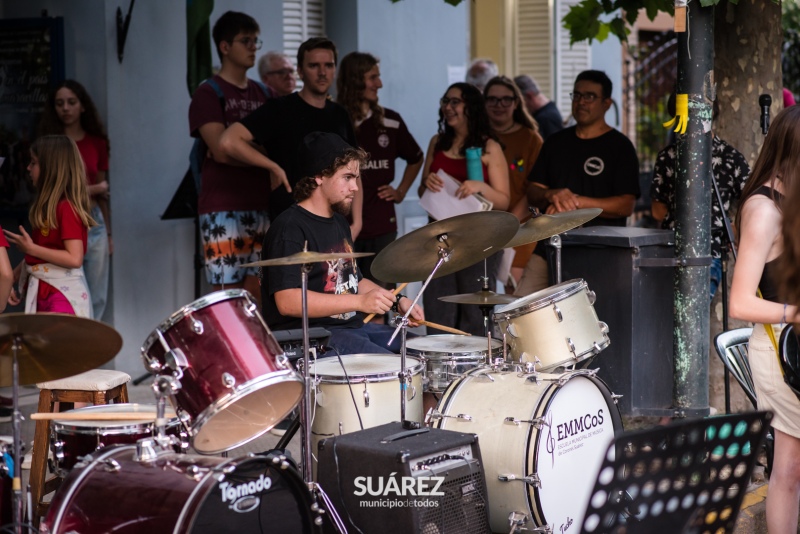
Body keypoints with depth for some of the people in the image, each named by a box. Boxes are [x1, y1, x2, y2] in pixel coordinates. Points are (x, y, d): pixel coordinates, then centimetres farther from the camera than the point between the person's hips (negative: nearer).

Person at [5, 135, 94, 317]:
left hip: (64, 295, -9)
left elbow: (74, 258, -22)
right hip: (41, 293, 9)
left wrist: (31, 248, -18)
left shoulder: (67, 208, -16)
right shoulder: (46, 206, 12)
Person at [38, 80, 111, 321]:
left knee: (97, 300, 6)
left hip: (94, 222, 4)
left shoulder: (97, 142, 9)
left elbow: (103, 193, 13)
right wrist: (94, 188, -2)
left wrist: (108, 233, 11)